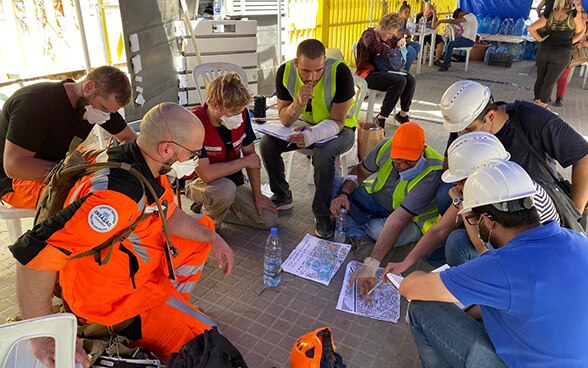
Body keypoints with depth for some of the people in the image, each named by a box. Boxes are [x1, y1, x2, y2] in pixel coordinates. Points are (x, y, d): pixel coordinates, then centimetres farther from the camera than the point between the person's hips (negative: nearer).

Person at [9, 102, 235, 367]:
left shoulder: (145, 165, -10)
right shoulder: (118, 194, -37)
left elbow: (168, 215, 8)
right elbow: (33, 254, -37)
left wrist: (213, 238, 2)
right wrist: (44, 339, -30)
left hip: (136, 263, 9)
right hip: (111, 299, -8)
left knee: (204, 227, 19)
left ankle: (171, 306, 18)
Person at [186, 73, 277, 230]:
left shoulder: (241, 113, -13)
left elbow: (250, 153, -2)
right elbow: (206, 174, -35)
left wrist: (257, 195, -2)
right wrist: (244, 161, -22)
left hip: (232, 179, 6)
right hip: (199, 183, -6)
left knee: (269, 218, -3)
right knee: (225, 189, -40)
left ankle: (210, 207, 10)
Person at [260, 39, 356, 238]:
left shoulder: (339, 72, -28)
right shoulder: (285, 72, -16)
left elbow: (337, 122, -24)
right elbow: (284, 120, -12)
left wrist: (312, 135, -43)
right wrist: (298, 103, -34)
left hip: (339, 129, -4)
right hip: (306, 126, 4)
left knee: (323, 153, -36)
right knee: (267, 143, -16)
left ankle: (322, 215, -16)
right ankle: (282, 197, 5)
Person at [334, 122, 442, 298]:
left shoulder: (431, 174, -34)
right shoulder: (386, 146, -21)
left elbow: (398, 220, -42)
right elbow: (360, 171, -6)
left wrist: (370, 265, -46)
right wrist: (343, 194, -28)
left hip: (412, 218, -4)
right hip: (378, 198, 5)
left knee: (379, 230, -38)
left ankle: (353, 227, -3)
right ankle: (358, 236, -21)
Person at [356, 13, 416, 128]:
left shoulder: (387, 37, 14)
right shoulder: (369, 34, -10)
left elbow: (395, 42, 38)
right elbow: (372, 44, -36)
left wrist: (401, 41, 13)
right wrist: (389, 50, -23)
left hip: (384, 71, 8)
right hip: (369, 74, -8)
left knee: (411, 80, -10)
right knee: (399, 81, -28)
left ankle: (403, 114, 8)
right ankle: (381, 118, -21)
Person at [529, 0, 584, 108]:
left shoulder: (549, 16, 0)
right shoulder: (575, 15, -7)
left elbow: (531, 28, -6)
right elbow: (579, 33, 3)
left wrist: (540, 39, 1)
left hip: (544, 51, 3)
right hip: (562, 54, -3)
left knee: (540, 78, 16)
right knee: (550, 82, 5)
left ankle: (536, 102, 26)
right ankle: (542, 106, 12)